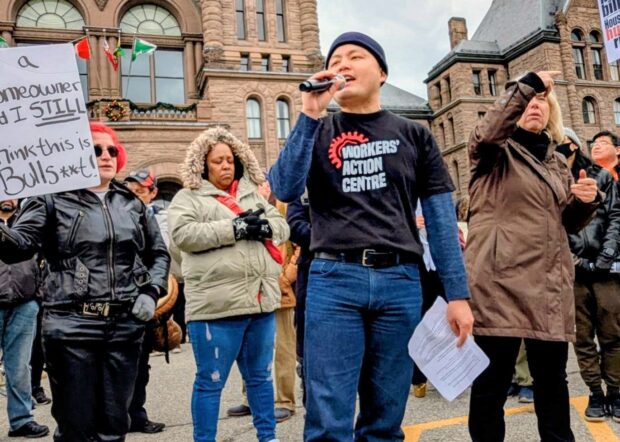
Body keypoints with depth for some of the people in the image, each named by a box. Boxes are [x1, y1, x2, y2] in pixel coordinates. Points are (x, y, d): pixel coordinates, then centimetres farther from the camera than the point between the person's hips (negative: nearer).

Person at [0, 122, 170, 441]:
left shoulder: (132, 203, 13)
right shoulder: (53, 199, 1)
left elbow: (158, 253, 18)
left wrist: (152, 291, 2)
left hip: (125, 325, 4)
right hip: (72, 325, -3)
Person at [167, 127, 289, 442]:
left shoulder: (252, 194, 18)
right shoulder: (188, 197, 2)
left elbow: (282, 226, 16)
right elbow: (182, 233, -14)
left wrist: (264, 226, -8)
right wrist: (234, 228, -16)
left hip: (262, 302, 6)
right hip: (216, 307, -5)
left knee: (260, 376, 17)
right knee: (211, 382, 5)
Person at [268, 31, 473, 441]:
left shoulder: (414, 136, 12)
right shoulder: (317, 132, 12)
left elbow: (441, 219, 8)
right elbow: (284, 190, -6)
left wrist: (458, 294, 1)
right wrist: (310, 115, -9)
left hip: (401, 281, 1)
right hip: (334, 280, -1)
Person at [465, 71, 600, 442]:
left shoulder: (557, 161, 21)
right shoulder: (495, 151, 5)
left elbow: (568, 224, 24)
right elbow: (486, 133, -21)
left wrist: (586, 201, 3)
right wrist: (526, 84, -18)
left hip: (550, 284, 6)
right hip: (501, 281, -5)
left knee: (552, 379, 13)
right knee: (492, 381, -1)